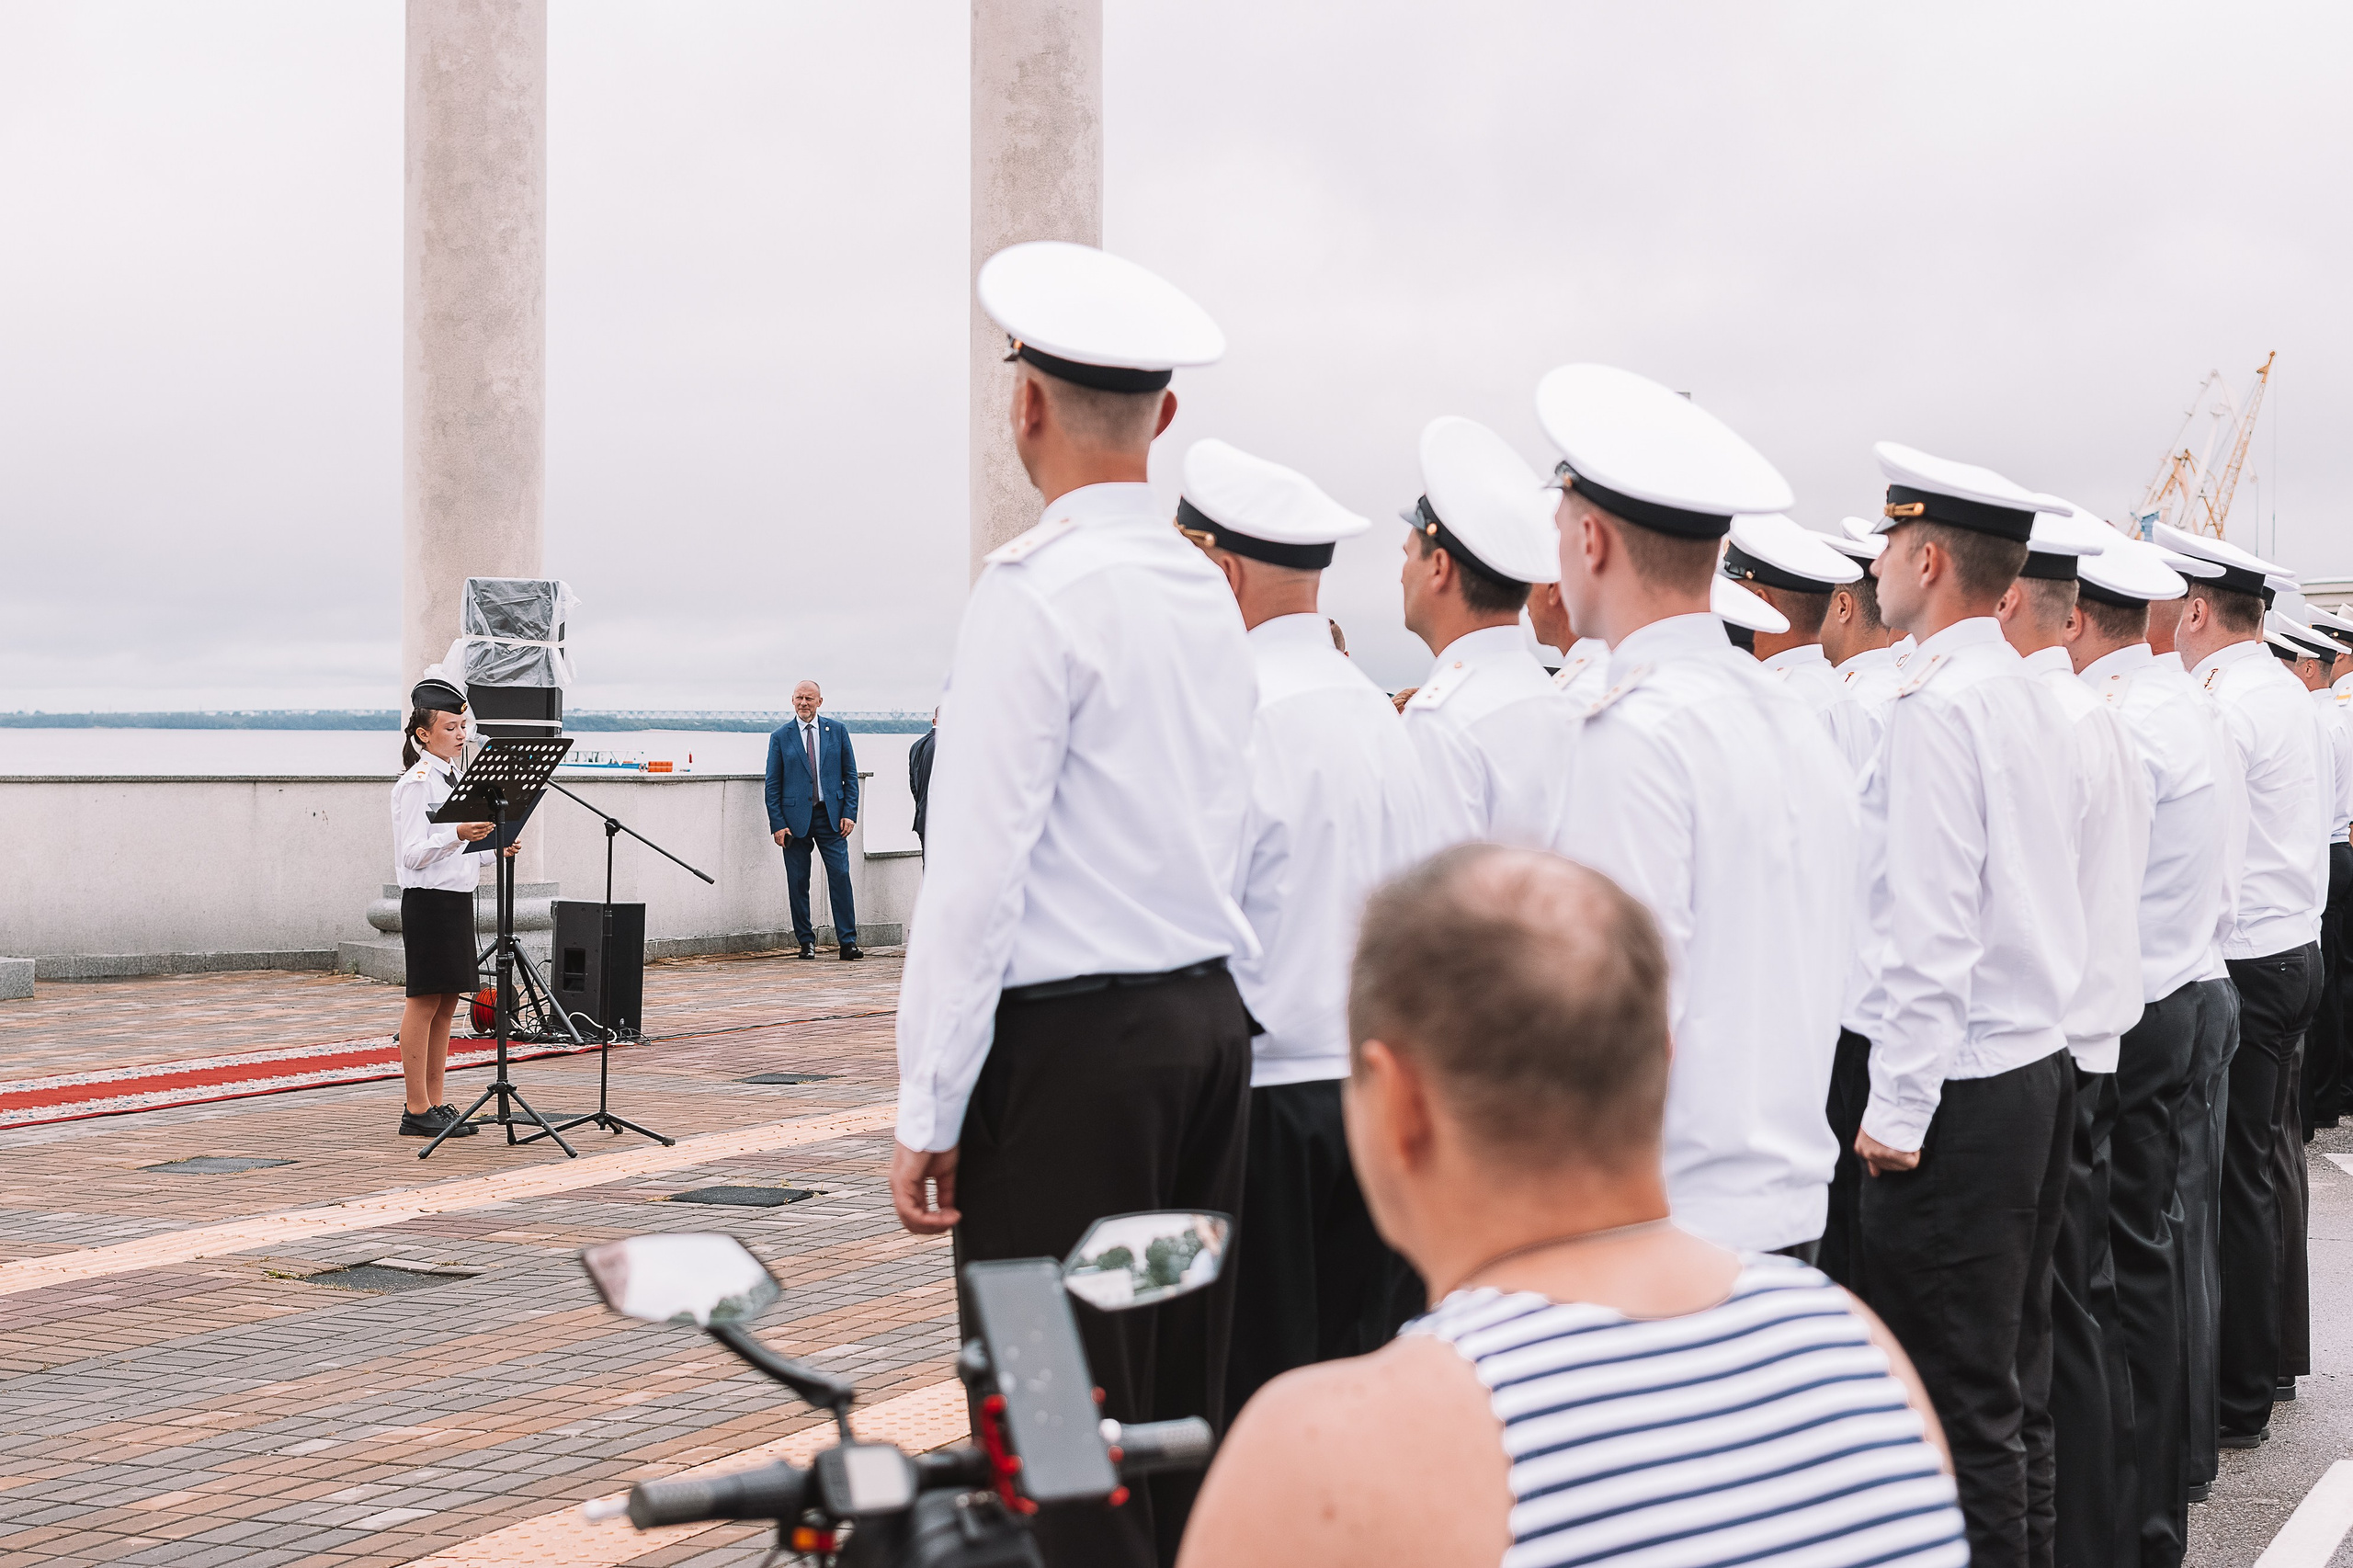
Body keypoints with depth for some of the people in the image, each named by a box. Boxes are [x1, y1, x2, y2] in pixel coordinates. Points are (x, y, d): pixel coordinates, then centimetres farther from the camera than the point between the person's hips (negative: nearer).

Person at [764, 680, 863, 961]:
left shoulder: (837, 731, 8)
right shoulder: (781, 737, 6)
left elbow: (850, 775, 9)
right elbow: (773, 784, 5)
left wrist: (849, 812, -2)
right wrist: (777, 824, -4)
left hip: (831, 816, 0)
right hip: (795, 818, 0)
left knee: (840, 876, -7)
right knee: (798, 883, 1)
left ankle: (848, 942, -5)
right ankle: (806, 942, 11)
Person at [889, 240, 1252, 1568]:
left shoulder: (1037, 589, -12)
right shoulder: (1210, 592, 12)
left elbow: (980, 871, -15)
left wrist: (929, 1112, -11)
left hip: (1068, 1047, -8)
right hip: (1209, 1023, 8)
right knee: (1179, 1416, 13)